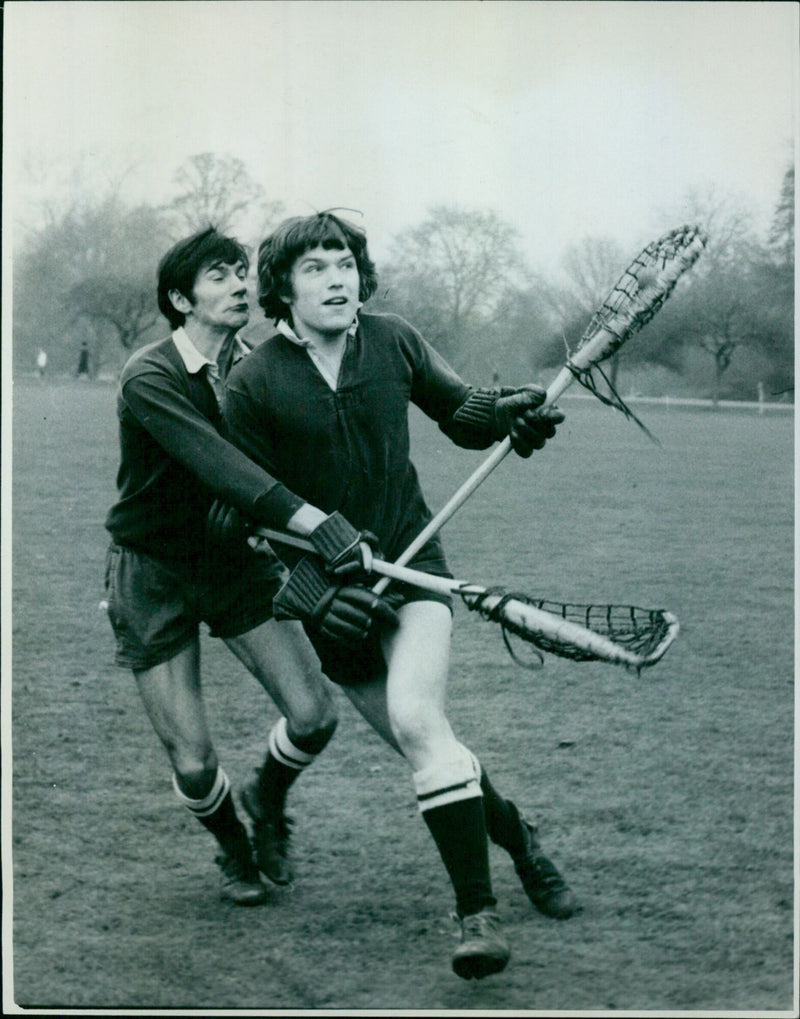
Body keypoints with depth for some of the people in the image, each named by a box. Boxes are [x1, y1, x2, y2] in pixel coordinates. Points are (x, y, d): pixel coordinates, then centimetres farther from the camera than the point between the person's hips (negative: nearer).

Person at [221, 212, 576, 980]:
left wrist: (501, 413, -8)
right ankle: (514, 835, 33)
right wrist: (317, 532, -21)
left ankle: (478, 911, -19)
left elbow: (458, 412, 14)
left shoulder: (394, 342, 0)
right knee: (421, 742, 5)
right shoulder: (252, 383, -8)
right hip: (327, 584, 1)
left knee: (416, 719, -23)